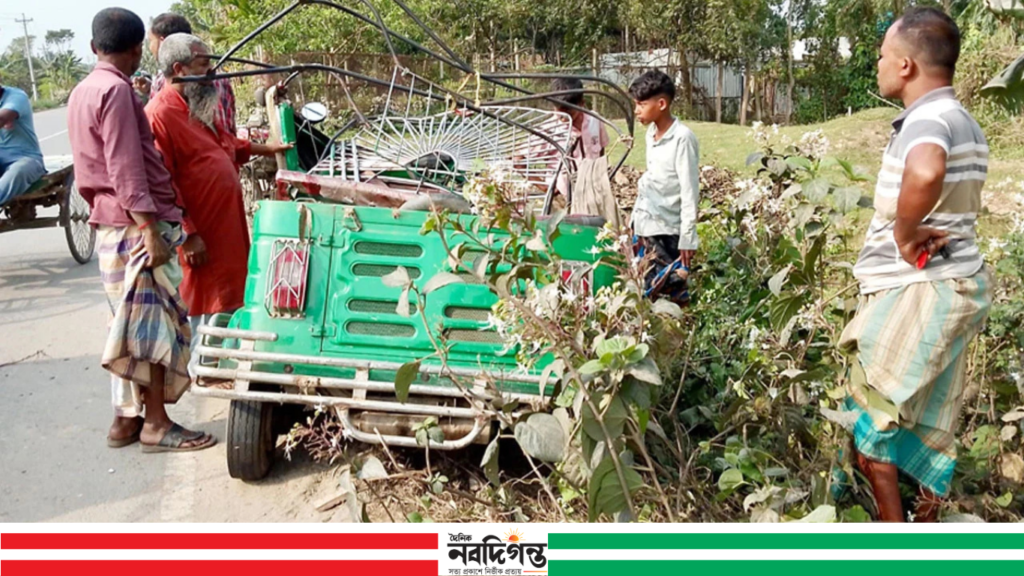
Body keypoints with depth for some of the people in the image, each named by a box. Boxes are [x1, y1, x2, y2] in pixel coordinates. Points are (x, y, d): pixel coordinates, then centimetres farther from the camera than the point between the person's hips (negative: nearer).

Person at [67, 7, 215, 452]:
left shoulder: (82, 91, 15)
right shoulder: (116, 90, -14)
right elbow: (127, 169, -21)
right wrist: (150, 229, -23)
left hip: (110, 226, 10)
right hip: (135, 226, -9)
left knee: (134, 325, 14)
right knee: (156, 323, -4)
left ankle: (125, 419, 19)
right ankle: (156, 424, 2)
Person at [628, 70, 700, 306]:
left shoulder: (682, 138, -16)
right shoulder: (651, 132, 7)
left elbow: (690, 191, -16)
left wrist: (687, 237, -16)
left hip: (668, 231, -8)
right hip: (643, 226, 8)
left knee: (673, 297, -3)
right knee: (645, 293, 14)